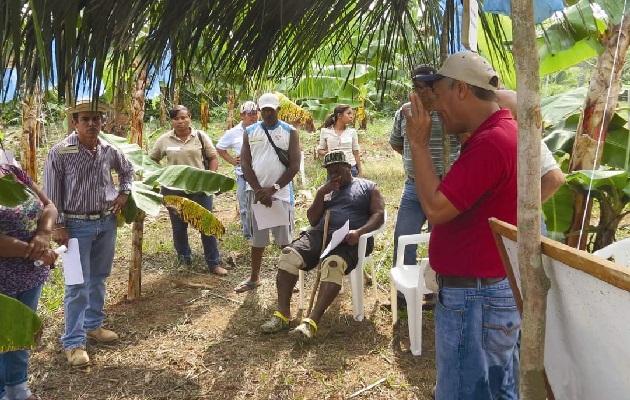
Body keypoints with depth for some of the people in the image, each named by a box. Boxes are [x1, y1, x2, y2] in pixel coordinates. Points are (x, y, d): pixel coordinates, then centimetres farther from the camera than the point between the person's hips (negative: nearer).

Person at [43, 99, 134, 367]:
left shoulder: (109, 150, 1)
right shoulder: (60, 152, -13)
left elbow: (127, 169, 22)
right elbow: (51, 193, -10)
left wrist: (124, 193, 8)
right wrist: (58, 226, -12)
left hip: (107, 223, 5)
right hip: (77, 226, -5)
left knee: (99, 279, 17)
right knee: (78, 286, -2)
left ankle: (93, 325, 35)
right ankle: (73, 342, 8)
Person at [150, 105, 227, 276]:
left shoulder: (200, 136, -1)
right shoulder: (164, 139, 0)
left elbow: (213, 158, 5)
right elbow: (151, 160, 10)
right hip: (173, 189, 1)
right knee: (178, 227, 12)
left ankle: (214, 263, 12)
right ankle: (184, 258, 33)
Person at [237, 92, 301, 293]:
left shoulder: (290, 132, 0)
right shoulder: (250, 132, 7)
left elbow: (294, 165, -6)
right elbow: (245, 164, 3)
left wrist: (273, 189, -12)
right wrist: (259, 190, -9)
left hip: (281, 193, -2)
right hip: (256, 192, 3)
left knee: (285, 238, 3)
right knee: (257, 238, 11)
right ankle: (254, 277, 24)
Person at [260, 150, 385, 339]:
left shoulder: (368, 187, 16)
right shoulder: (327, 189, 27)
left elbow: (379, 214, 3)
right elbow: (313, 220, 18)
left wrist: (359, 232, -16)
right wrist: (321, 193, 4)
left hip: (349, 240, -4)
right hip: (321, 235, 5)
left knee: (333, 264, -38)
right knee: (288, 255, -23)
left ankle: (312, 321, -40)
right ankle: (283, 313, -21)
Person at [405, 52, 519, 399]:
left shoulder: (490, 142, -23)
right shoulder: (500, 132, 13)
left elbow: (436, 208, -24)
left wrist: (419, 143, -15)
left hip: (474, 297, -11)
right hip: (495, 289, 11)